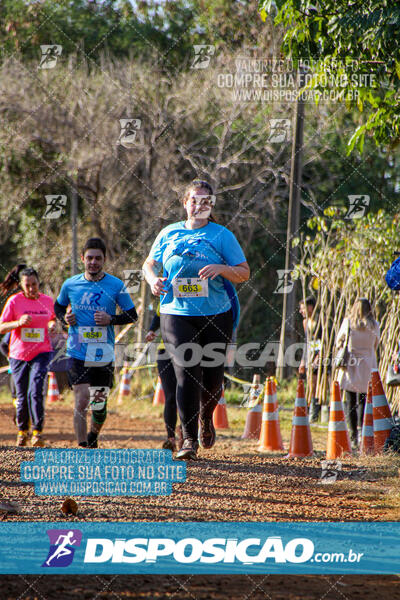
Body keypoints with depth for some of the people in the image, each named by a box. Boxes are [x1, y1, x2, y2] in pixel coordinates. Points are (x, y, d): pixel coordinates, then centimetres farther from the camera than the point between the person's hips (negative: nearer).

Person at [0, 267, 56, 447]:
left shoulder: (47, 301, 4)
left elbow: (52, 318, 23)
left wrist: (52, 324, -1)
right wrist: (18, 323, -23)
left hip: (41, 353, 0)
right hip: (19, 355, 0)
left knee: (35, 392, -17)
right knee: (22, 396, 7)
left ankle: (37, 432, -14)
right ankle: (22, 430, 27)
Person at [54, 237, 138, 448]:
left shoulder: (116, 286, -2)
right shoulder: (70, 285, 2)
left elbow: (132, 315, 5)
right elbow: (58, 306, 20)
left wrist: (111, 319, -13)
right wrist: (64, 318, -3)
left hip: (104, 354, 1)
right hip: (77, 353, -1)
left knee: (100, 404, 9)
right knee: (81, 400, -14)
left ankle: (93, 439, 37)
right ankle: (82, 448, -13)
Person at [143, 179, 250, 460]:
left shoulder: (222, 236, 3)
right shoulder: (169, 234, 9)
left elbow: (244, 273, 1)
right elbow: (150, 264, 19)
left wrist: (221, 268, -19)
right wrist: (153, 279, -4)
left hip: (216, 315, 0)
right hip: (177, 314, 0)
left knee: (213, 376, 4)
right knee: (187, 372, -13)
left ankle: (205, 417, 37)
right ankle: (189, 439, -10)